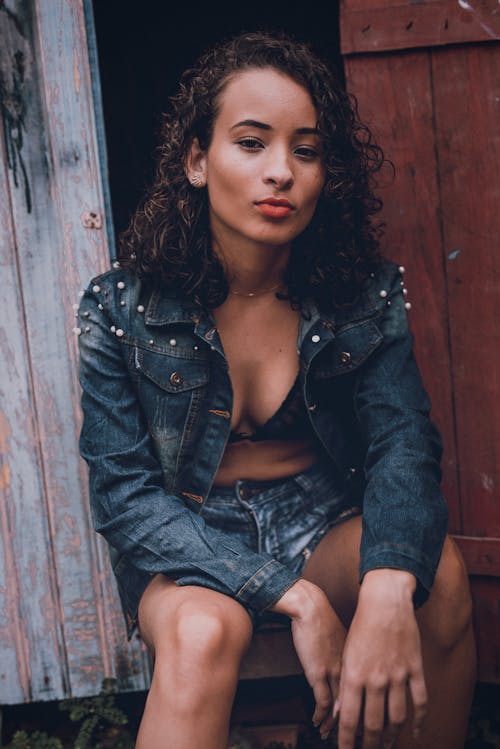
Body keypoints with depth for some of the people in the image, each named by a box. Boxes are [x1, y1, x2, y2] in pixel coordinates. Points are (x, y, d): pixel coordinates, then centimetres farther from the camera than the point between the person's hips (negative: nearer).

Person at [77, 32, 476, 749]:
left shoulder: (366, 295, -6)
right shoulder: (120, 310, -11)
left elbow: (403, 439, -17)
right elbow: (123, 492, -15)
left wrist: (388, 588, -41)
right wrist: (293, 596, -28)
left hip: (325, 525, 3)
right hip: (186, 543, -3)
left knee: (439, 570, -28)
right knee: (202, 633, -38)